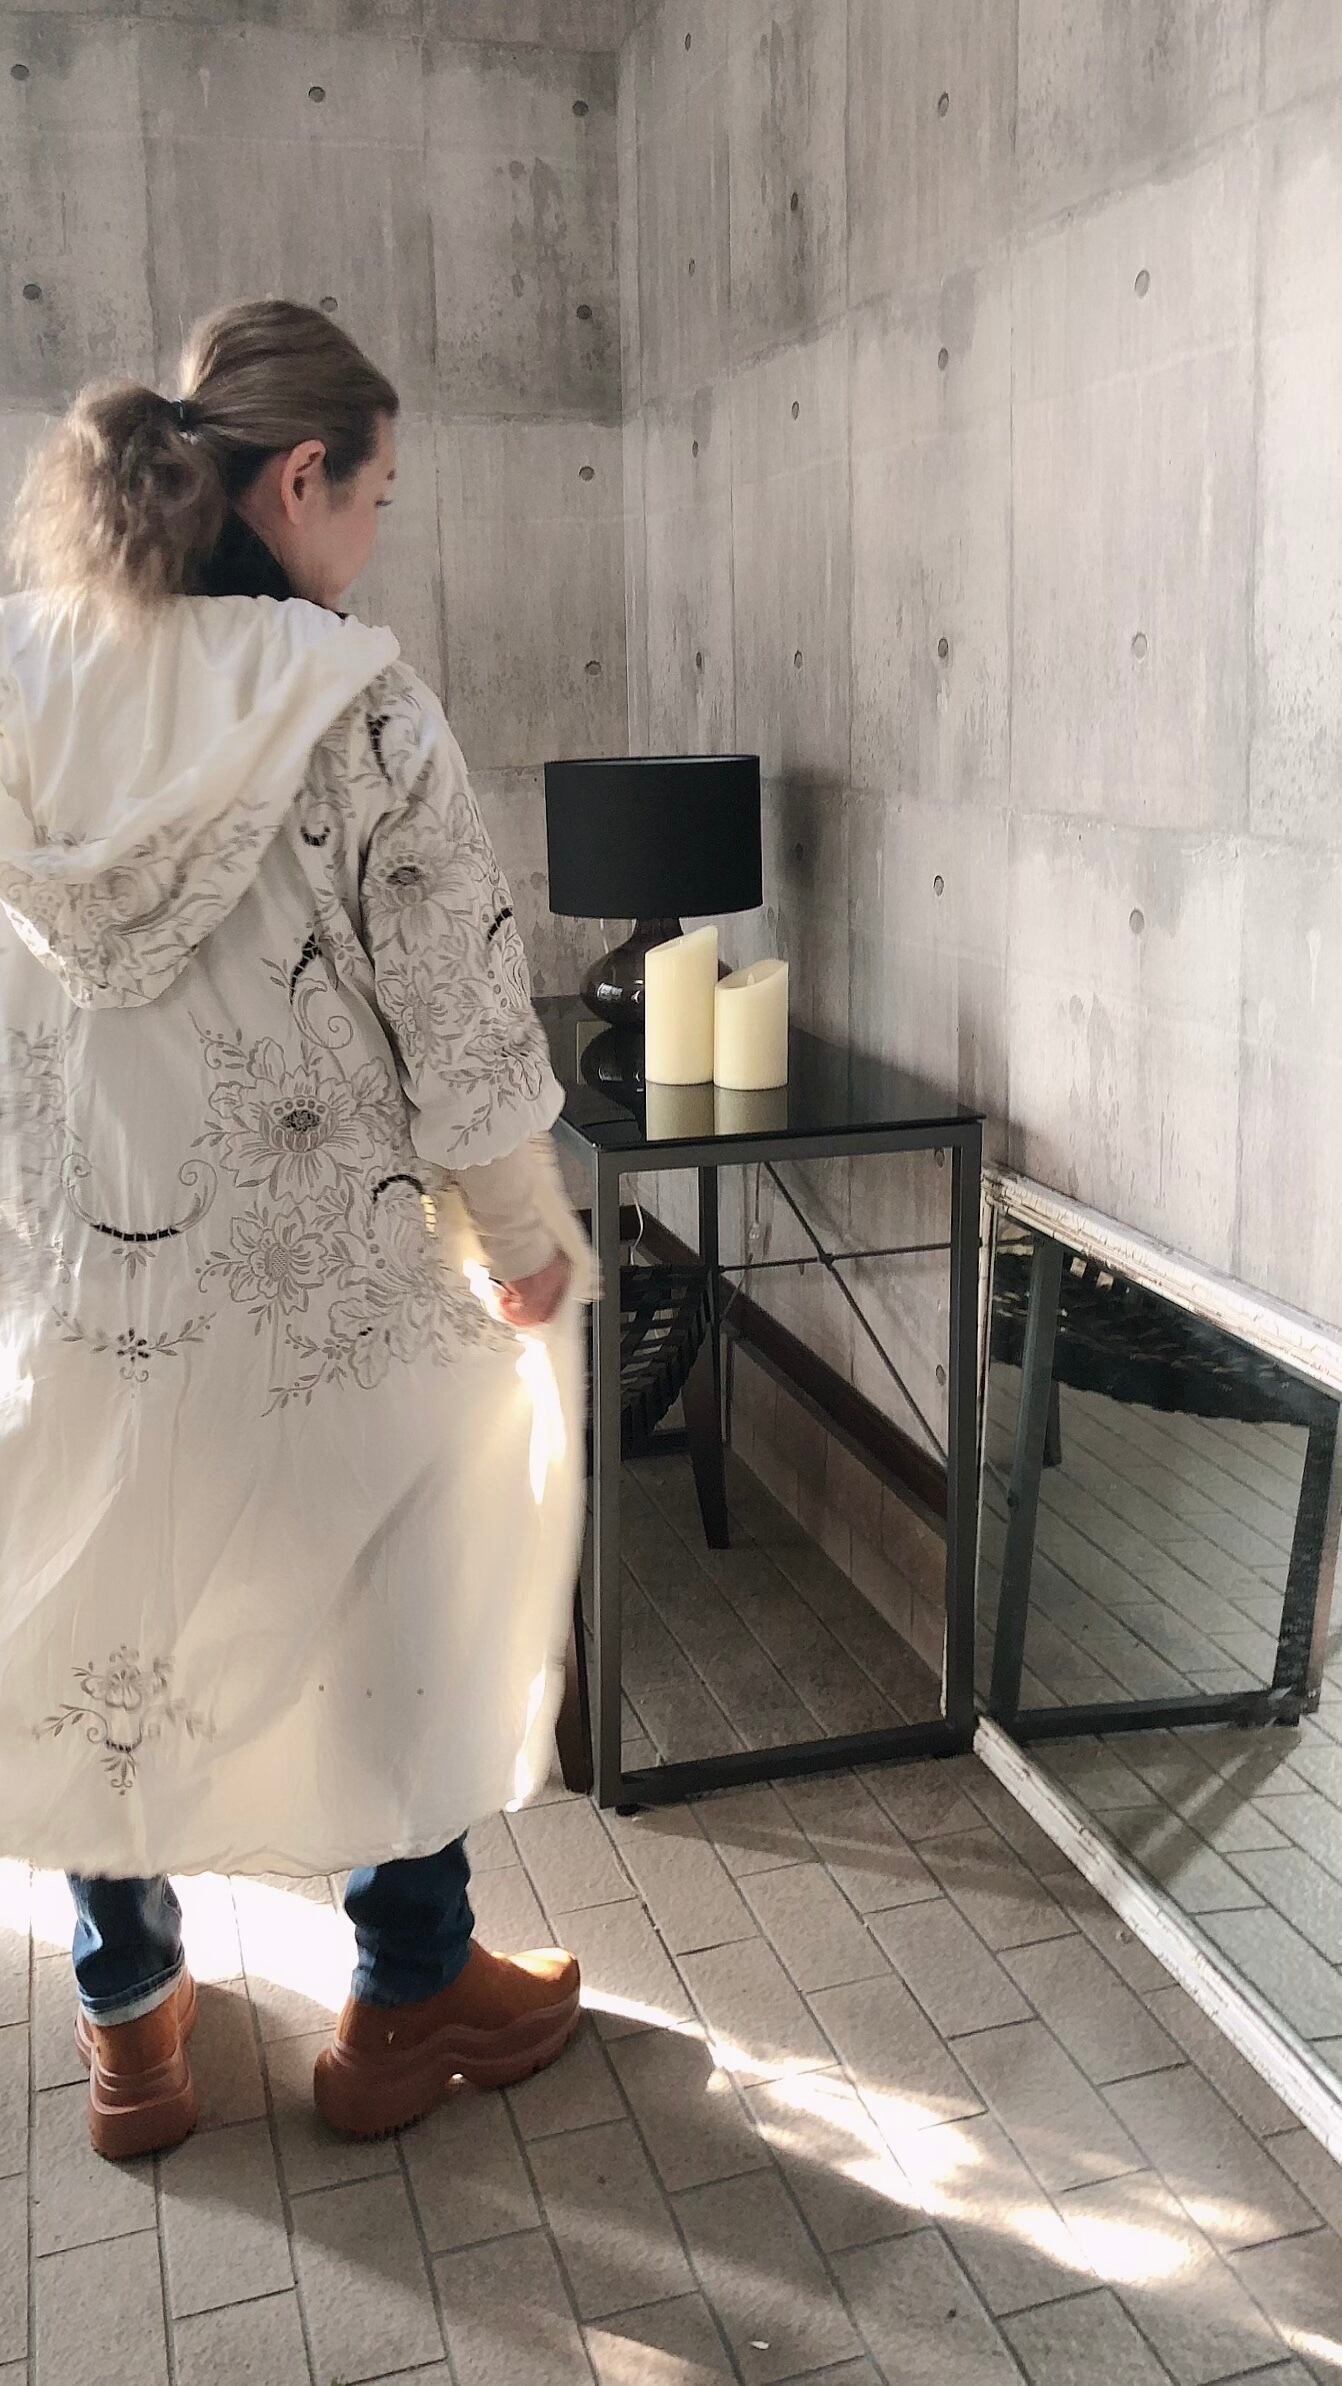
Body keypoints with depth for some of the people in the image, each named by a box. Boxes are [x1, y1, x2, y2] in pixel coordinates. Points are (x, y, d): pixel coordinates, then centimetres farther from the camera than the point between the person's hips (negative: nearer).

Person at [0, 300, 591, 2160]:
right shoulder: (351, 700, -16)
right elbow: (456, 989, -13)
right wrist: (527, 1229, 0)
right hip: (334, 1275, -3)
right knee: (402, 1617, 17)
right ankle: (409, 2000, 34)